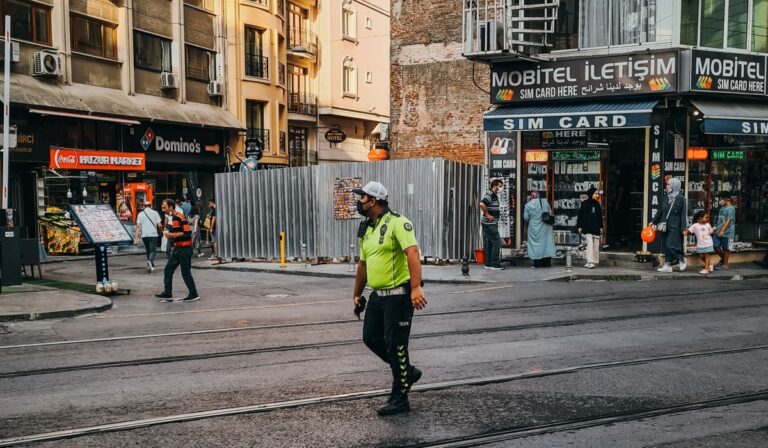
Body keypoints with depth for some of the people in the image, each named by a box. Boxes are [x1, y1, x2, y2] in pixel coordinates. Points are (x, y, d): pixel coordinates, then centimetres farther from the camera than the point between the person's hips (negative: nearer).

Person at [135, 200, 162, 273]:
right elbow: (159, 225, -3)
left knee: (148, 251, 17)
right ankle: (150, 261, -31)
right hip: (153, 234, -3)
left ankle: (152, 266, 25)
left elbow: (138, 226, -1)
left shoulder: (140, 214, 6)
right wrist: (161, 230, 18)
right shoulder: (155, 213, 2)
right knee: (153, 251, -3)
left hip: (144, 235, 3)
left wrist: (137, 237, -3)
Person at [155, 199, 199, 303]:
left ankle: (193, 294, 5)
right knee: (168, 269, 7)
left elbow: (188, 232, -22)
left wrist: (173, 235, -21)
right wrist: (168, 234, 7)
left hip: (184, 248, -10)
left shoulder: (180, 217, -17)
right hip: (177, 248, 10)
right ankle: (167, 293, 11)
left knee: (185, 272, -4)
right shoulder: (171, 218, 13)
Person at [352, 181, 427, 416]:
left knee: (395, 345, -3)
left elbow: (412, 253, -26)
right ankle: (407, 371, 30)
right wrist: (357, 294, 26)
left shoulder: (397, 223, -15)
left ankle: (400, 399, 10)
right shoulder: (366, 229, 13)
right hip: (378, 295, 9)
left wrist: (416, 287, -36)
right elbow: (363, 264, 22)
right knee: (371, 338, 12)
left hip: (399, 295, -9)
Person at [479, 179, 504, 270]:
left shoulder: (494, 195, 16)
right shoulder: (489, 195, -15)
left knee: (489, 244, 11)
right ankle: (495, 264, -5)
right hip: (490, 223, -10)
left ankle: (488, 264, 16)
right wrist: (487, 215, -23)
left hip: (491, 223, 10)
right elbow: (481, 204, -32)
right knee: (497, 242, -8)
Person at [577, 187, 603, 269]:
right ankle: (590, 262, -21)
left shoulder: (597, 204, 12)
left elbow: (600, 217, 17)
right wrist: (579, 226, -7)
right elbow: (580, 215, -3)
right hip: (587, 227, -5)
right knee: (590, 243, -16)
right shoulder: (585, 204, -3)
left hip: (596, 228, 5)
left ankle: (595, 261, 14)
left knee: (596, 244, 5)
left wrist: (601, 227, 14)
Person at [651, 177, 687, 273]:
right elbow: (660, 211, 19)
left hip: (675, 227, -7)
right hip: (666, 226, 7)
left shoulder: (680, 198, -8)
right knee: (666, 246, 7)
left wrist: (683, 228, -15)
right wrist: (654, 221, 19)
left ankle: (682, 261, 11)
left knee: (672, 245, -10)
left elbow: (683, 214, -11)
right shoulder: (667, 198, 12)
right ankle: (668, 265, 11)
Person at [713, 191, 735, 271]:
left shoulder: (731, 209, -13)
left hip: (727, 232, -8)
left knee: (726, 248, 2)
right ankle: (723, 258, 29)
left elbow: (728, 221, -19)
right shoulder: (722, 208, 13)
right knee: (715, 246, 7)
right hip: (719, 231, 8)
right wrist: (717, 228, 19)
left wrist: (722, 231, -23)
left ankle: (725, 265, 12)